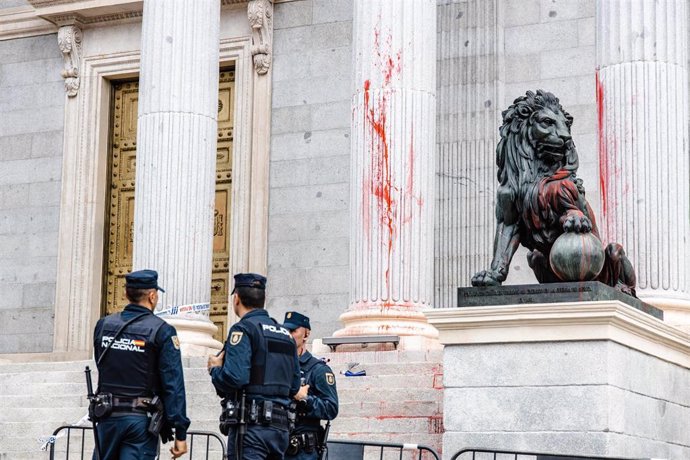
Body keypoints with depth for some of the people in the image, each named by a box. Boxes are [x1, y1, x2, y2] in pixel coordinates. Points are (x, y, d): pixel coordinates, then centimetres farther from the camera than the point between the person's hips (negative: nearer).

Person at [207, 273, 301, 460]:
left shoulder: (244, 329, -7)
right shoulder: (285, 334, 17)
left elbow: (234, 378, -18)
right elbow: (294, 386, 16)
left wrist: (215, 369, 1)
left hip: (250, 425, -7)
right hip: (280, 425, 7)